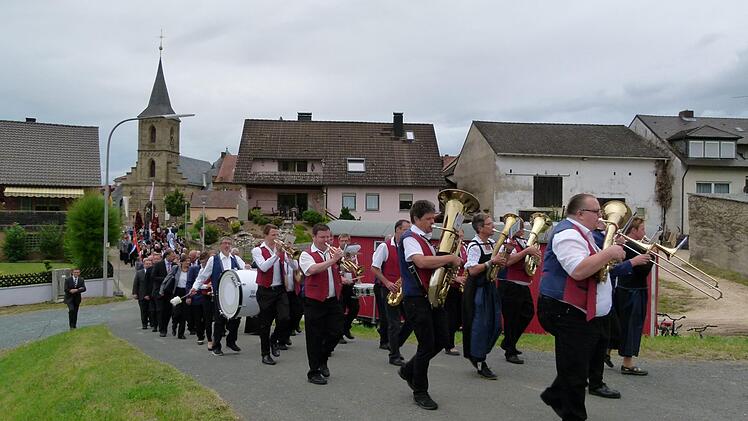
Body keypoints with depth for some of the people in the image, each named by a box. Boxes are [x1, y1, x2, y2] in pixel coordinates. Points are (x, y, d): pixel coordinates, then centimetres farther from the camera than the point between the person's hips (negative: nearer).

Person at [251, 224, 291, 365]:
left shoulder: (281, 249, 10)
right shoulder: (257, 250, -3)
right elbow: (263, 267, -20)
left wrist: (288, 254, -11)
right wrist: (276, 254, -23)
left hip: (280, 289, 3)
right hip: (265, 291, -3)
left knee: (284, 318, -10)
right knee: (265, 323, 4)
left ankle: (273, 340, 19)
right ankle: (265, 354, 16)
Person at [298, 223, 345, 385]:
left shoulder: (333, 252, 12)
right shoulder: (307, 255, -6)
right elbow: (313, 269, -26)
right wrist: (333, 260, -29)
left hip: (333, 300, 5)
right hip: (314, 302, -5)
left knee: (336, 332, 5)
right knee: (315, 338, 2)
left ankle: (322, 359, 31)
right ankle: (314, 372, 13)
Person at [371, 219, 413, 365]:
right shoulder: (385, 247, -6)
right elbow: (374, 268, -7)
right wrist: (387, 283, -15)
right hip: (390, 290, -5)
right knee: (394, 323, -2)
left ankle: (395, 344, 23)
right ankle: (394, 356, 9)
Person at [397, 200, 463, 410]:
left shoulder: (426, 239, 16)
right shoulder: (409, 238, -12)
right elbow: (421, 261, -30)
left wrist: (449, 267, 6)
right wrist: (450, 258, -22)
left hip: (432, 296, 9)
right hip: (416, 298, -9)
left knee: (441, 340, 10)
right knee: (427, 345, -4)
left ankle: (408, 370, 30)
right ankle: (420, 392, 13)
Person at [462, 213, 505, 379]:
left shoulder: (492, 244, 9)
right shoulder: (474, 246, -15)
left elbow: (499, 262, 20)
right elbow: (472, 271, -23)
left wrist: (501, 260, 0)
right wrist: (491, 261, -24)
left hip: (490, 287, 8)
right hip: (477, 289, -8)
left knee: (496, 325, 10)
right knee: (480, 325, -3)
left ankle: (477, 354, 27)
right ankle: (480, 364, 7)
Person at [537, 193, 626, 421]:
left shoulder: (581, 233, 16)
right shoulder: (568, 234, -18)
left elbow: (592, 264, 25)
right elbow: (578, 270, -31)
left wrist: (612, 250, 10)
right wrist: (608, 253, -22)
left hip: (586, 314, 11)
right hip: (568, 314, -11)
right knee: (575, 371, -1)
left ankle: (555, 396, 34)